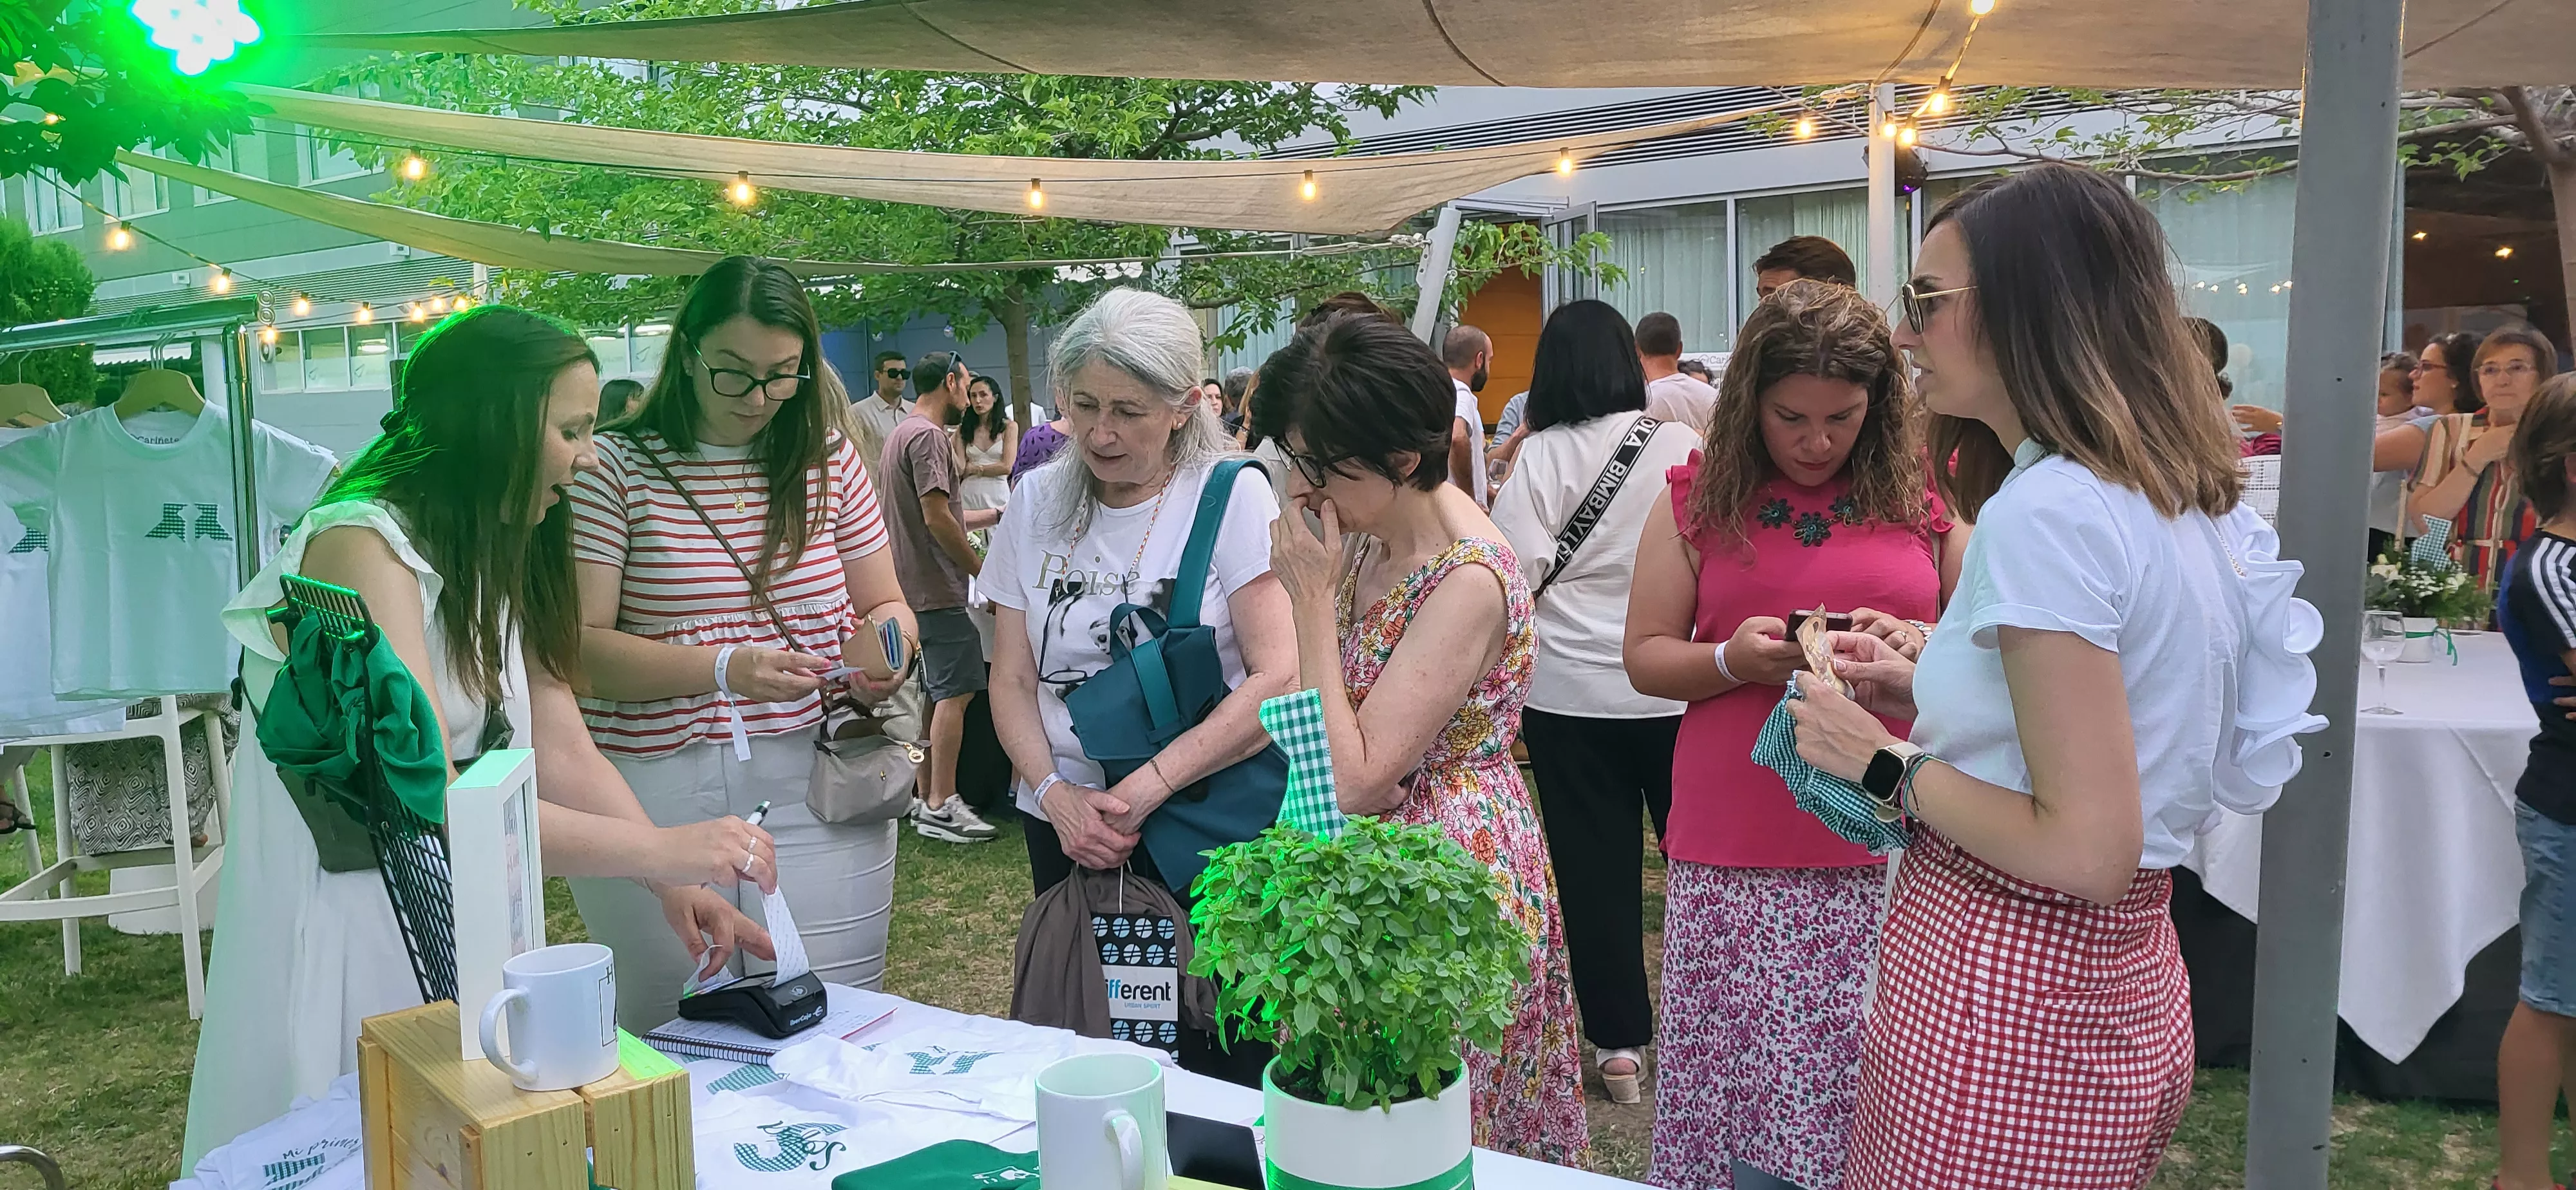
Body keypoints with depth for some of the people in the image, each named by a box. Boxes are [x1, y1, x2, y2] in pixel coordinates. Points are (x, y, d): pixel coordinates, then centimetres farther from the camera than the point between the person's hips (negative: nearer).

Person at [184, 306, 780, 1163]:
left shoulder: (500, 557, 9)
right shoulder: (364, 548, -20)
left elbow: (564, 754, 1)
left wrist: (675, 889, -12)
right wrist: (665, 850, -30)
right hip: (339, 934, -8)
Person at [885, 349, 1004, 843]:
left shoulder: (901, 433, 19)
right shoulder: (927, 436, -14)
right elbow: (937, 519, -20)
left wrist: (998, 515, 27)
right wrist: (981, 568, -11)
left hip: (914, 586, 11)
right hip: (937, 587, -11)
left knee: (936, 692, 13)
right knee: (956, 691, -9)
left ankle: (927, 800, 18)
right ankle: (941, 806, -9)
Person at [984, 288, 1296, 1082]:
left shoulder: (1232, 496, -6)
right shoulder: (1039, 503, 6)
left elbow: (1279, 679, -14)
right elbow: (1011, 680, 7)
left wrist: (1144, 790, -18)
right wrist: (1054, 795, -11)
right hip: (1067, 830, 4)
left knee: (1220, 1069, 0)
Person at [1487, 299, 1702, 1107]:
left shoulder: (1540, 457, -8)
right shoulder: (1681, 443, -4)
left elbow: (1515, 573, -12)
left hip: (1573, 693, -1)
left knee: (1596, 866, 7)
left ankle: (1620, 1044, 13)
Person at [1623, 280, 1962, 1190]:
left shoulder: (1926, 494, 6)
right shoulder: (1699, 499, 6)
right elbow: (1645, 657, 7)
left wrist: (1916, 645, -12)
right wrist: (1733, 660, -13)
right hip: (1735, 857, 0)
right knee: (1733, 1082, 2)